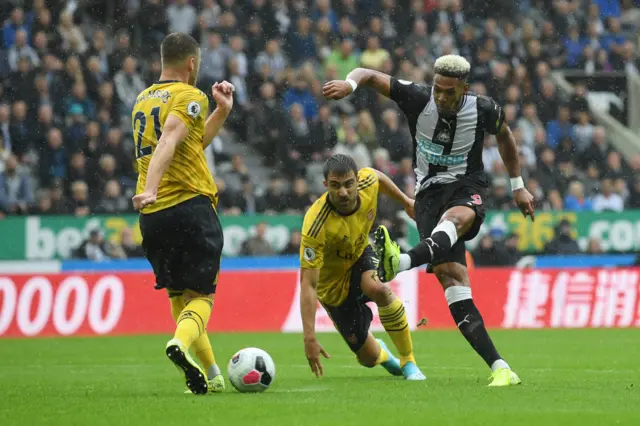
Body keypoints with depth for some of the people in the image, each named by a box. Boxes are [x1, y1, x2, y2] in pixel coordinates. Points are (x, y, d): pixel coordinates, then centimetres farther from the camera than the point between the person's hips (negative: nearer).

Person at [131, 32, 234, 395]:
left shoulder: (143, 99, 20)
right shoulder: (190, 96, -4)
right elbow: (169, 141, -22)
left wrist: (222, 112, 26)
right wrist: (150, 188, -34)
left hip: (152, 215, 6)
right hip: (190, 206, -6)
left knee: (178, 295, 15)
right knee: (202, 296, -1)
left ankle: (211, 377, 12)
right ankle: (180, 343, -31)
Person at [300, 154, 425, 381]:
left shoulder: (367, 182, -25)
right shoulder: (316, 226, -39)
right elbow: (308, 284, -38)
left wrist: (406, 201, 14)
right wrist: (309, 338, -44)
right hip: (334, 282, -3)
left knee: (378, 289, -35)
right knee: (369, 358, 1)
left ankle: (408, 362, -15)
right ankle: (381, 353, 43)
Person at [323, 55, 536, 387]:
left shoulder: (483, 110, -4)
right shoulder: (418, 99, -6)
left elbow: (504, 136, 18)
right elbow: (369, 76, -2)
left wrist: (517, 186, 23)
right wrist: (350, 83, -26)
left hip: (467, 189, -1)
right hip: (430, 193, 1)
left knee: (455, 217, -41)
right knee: (452, 281, -17)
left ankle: (399, 263, -69)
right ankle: (500, 368, -20)